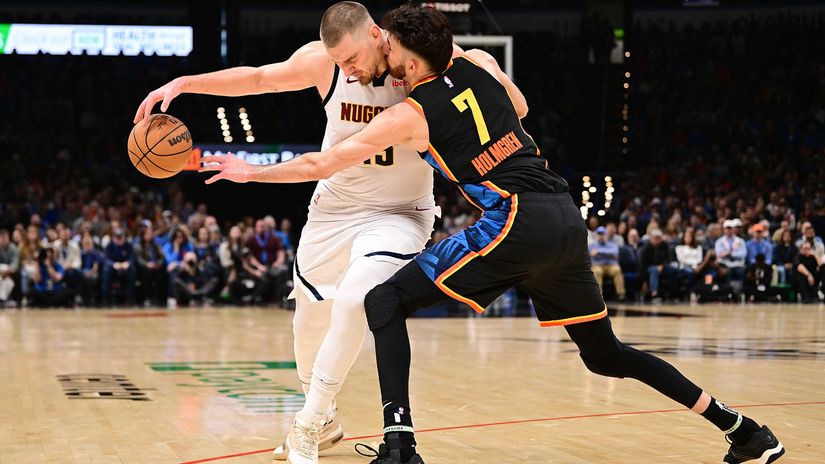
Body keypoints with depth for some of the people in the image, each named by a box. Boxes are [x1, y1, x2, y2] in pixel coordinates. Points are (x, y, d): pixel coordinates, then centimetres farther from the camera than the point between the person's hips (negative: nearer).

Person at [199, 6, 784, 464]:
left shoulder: (408, 115, 1)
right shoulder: (478, 62, 15)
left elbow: (321, 164, 6)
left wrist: (252, 172, 18)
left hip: (516, 222, -7)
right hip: (568, 218, 7)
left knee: (385, 302, -1)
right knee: (606, 353, 21)